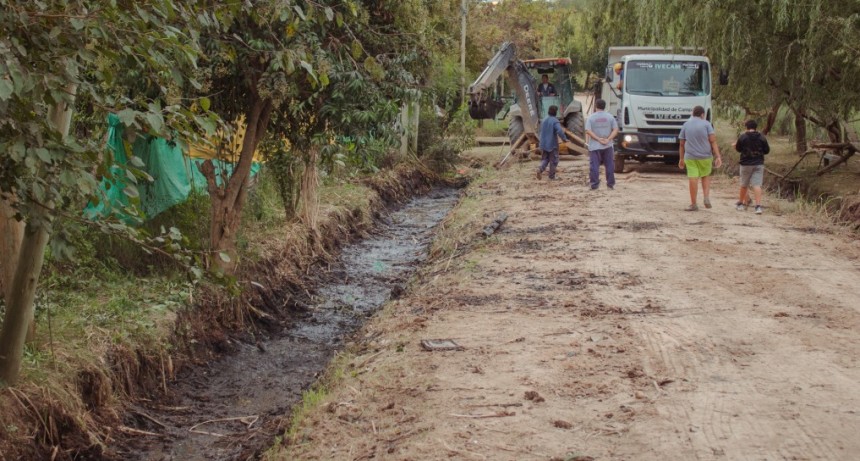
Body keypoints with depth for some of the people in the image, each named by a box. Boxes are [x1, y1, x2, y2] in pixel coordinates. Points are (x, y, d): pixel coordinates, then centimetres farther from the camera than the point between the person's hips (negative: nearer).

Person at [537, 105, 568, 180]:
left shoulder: (544, 121, 7)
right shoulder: (555, 121, -16)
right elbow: (560, 131, -30)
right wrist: (565, 138, -18)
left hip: (543, 144, 6)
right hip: (552, 144, -6)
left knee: (545, 159, 15)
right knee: (553, 160, 7)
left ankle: (540, 169, -12)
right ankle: (552, 176, 11)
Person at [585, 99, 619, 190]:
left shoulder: (590, 117, -3)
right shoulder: (610, 117, 4)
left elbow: (588, 131, -14)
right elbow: (615, 130, -4)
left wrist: (598, 139, -14)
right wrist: (608, 139, -12)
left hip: (594, 146, -2)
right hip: (607, 146, 2)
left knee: (594, 166, 0)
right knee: (610, 165, 11)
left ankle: (594, 184, -3)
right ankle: (611, 183, 14)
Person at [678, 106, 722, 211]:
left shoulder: (686, 125, 7)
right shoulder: (706, 124, -1)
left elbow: (682, 144, 9)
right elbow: (713, 141, -7)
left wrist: (681, 159, 16)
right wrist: (718, 156, -9)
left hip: (690, 157, 1)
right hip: (705, 156, -1)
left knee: (693, 179, 0)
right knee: (706, 176, 20)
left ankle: (693, 204, 3)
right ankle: (707, 198, 4)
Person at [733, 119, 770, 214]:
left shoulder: (742, 137, -9)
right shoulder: (762, 138, -3)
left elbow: (738, 149, 5)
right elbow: (767, 150, 4)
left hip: (746, 164, -1)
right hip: (759, 164, 1)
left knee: (744, 185, 15)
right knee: (757, 185, -5)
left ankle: (741, 203, 29)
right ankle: (758, 206, -18)